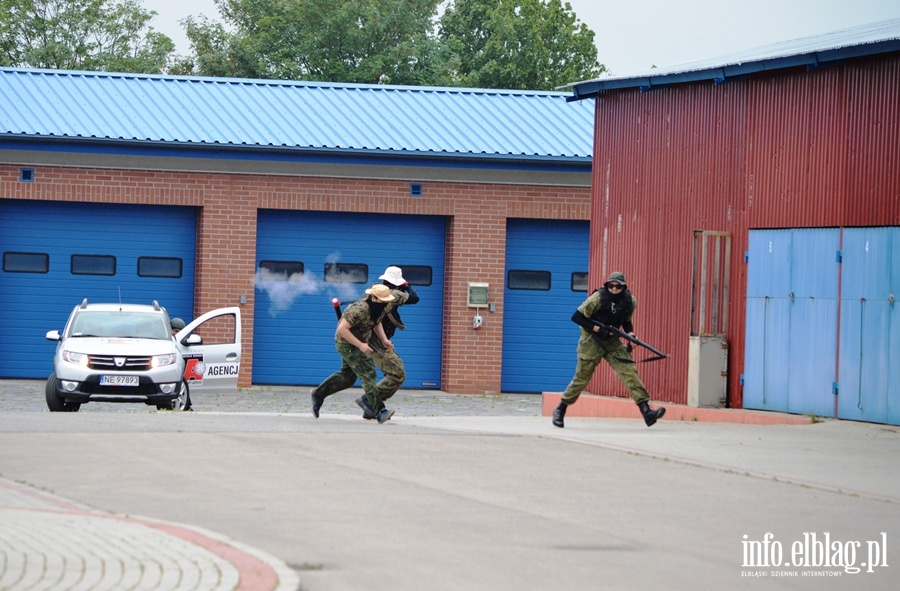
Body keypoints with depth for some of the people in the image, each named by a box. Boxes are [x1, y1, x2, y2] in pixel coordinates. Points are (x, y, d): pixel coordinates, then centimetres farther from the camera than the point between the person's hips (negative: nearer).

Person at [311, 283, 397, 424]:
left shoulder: (379, 308, -2)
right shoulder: (359, 310, -31)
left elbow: (377, 323, 17)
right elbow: (342, 329, -31)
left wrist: (384, 340, 1)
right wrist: (360, 345, -32)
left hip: (357, 343, 10)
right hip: (347, 344, -10)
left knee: (347, 376, 19)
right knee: (368, 374, -14)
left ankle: (318, 394, 34)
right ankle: (380, 412, -15)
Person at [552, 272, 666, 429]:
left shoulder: (630, 302, -5)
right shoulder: (598, 298, -19)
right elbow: (576, 317, -15)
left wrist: (630, 333, -8)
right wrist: (596, 328, -23)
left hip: (612, 341, 3)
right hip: (592, 341, -3)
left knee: (629, 371, -13)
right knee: (582, 378, 1)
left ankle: (646, 411, -19)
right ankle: (560, 411, 20)